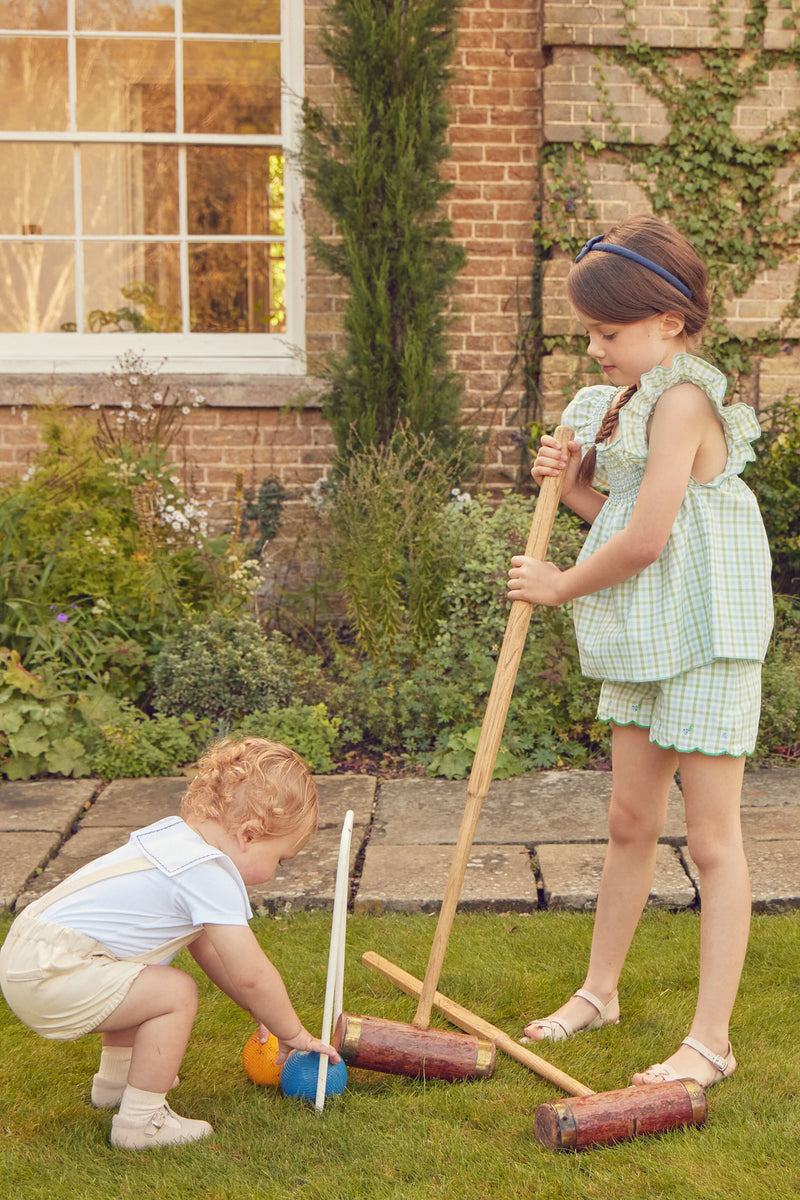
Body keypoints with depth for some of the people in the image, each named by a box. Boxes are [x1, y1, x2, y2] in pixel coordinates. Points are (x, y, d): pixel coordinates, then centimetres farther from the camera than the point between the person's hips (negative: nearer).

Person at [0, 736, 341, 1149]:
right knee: (175, 992, -12)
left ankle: (115, 1077, 44)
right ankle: (141, 1121, -1)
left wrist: (261, 1011, 28)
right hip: (49, 977, -11)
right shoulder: (211, 874, -16)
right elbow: (251, 975, -15)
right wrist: (293, 1034, 2)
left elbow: (207, 946, 24)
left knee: (139, 980, 29)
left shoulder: (174, 836, 14)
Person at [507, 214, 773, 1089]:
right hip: (644, 641, 9)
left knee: (711, 839, -3)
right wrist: (574, 487, -1)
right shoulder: (635, 401, 13)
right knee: (630, 825, 18)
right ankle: (599, 991, 32)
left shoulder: (682, 400, -17)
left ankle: (710, 1040, 4)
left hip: (705, 639, -9)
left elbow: (647, 539, -22)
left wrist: (561, 586, -8)